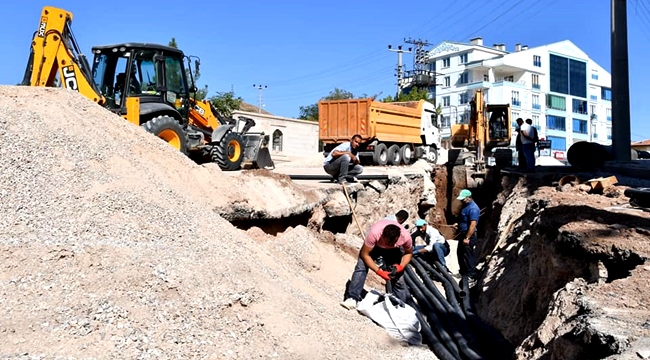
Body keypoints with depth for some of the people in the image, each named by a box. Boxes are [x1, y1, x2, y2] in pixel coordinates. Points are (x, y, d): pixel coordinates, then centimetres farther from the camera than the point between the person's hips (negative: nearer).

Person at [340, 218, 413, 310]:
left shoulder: (405, 236, -37)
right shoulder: (374, 233, -44)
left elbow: (409, 253, -13)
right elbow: (365, 254, -29)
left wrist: (401, 266, -30)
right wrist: (379, 271, -35)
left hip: (394, 250, 1)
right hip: (375, 246, -1)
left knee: (398, 277, -3)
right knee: (361, 267, -20)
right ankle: (352, 299, -15)